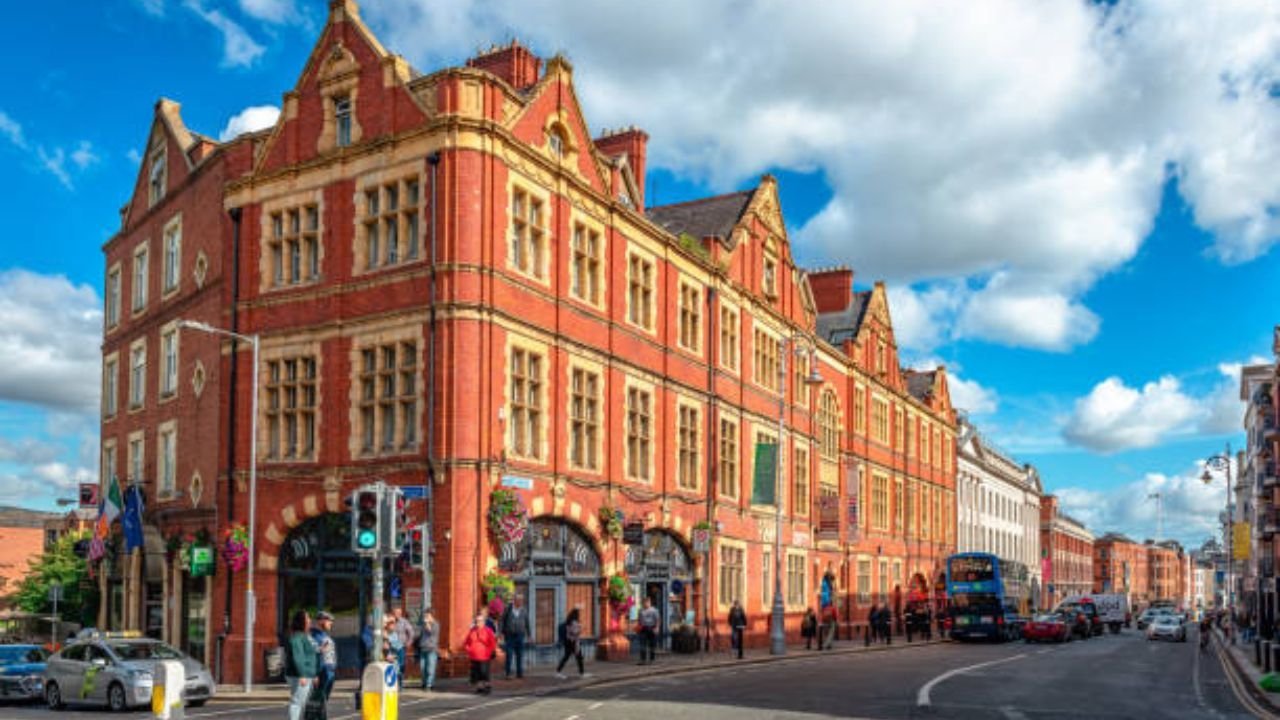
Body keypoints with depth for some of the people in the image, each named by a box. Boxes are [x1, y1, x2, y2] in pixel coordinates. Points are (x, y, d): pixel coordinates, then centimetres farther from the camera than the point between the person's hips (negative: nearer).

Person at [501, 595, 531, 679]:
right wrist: (502, 633, -3)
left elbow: (527, 623, 10)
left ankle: (519, 673, 10)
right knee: (509, 655, -6)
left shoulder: (524, 611, 4)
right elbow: (503, 621, 1)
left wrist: (528, 635, 9)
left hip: (520, 635, 2)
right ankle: (507, 673, 0)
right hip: (509, 635, -2)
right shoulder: (508, 609, -3)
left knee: (520, 655, 2)